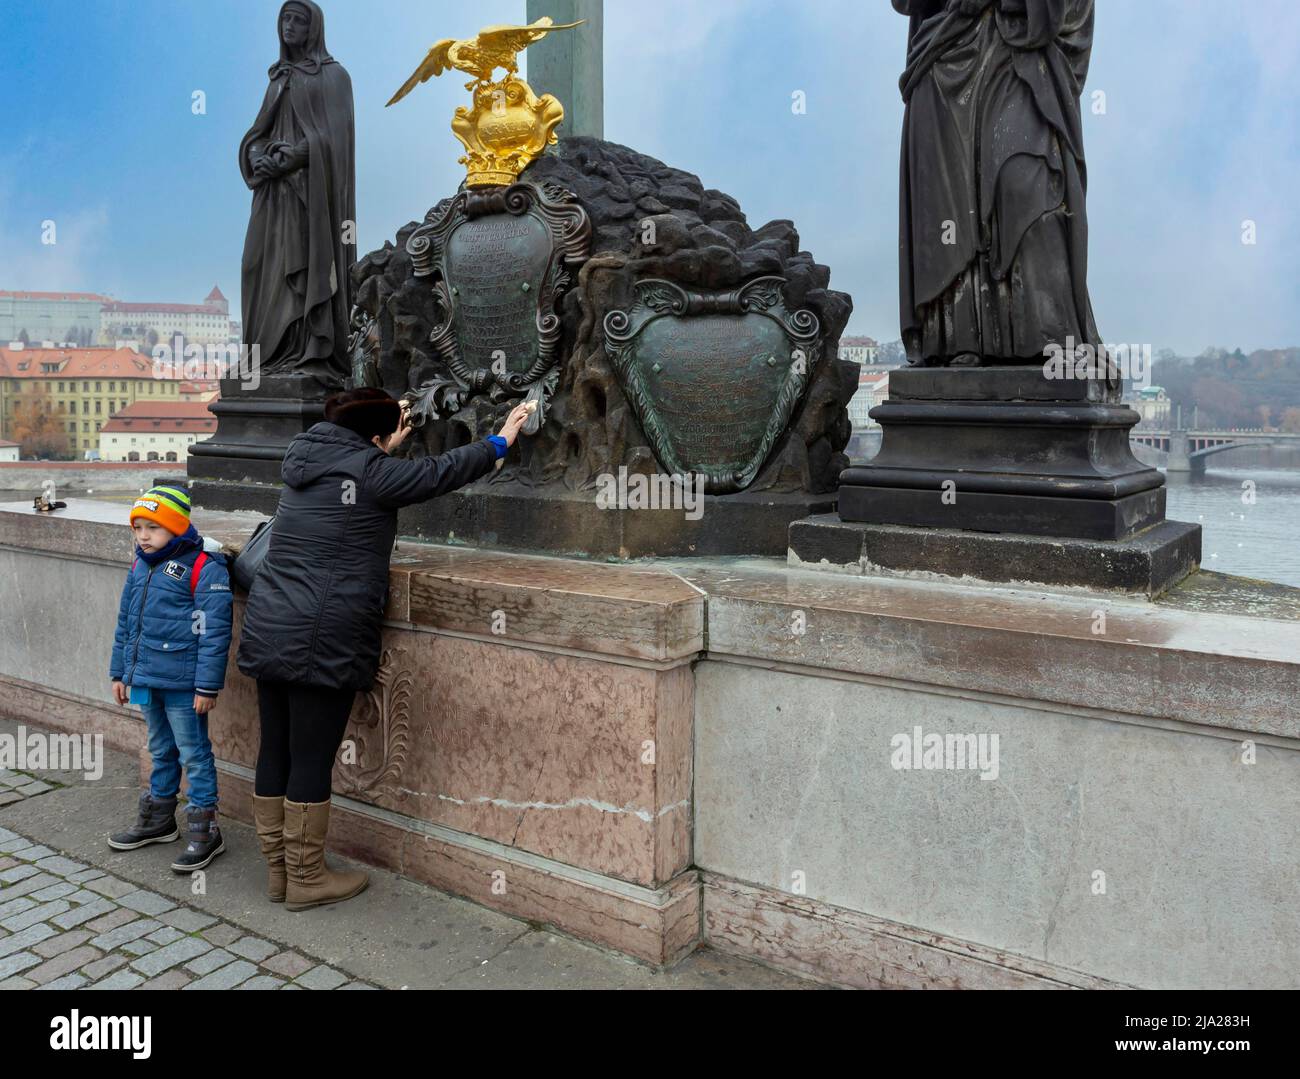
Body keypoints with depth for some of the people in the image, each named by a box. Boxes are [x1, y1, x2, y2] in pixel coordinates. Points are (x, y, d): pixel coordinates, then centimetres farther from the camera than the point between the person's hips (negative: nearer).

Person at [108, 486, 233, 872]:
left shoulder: (204, 568, -16)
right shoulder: (140, 566, 9)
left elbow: (214, 631, -18)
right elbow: (125, 623, 19)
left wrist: (207, 685, -18)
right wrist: (120, 672, 19)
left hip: (182, 685, -8)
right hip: (147, 680, 8)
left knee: (194, 754, 1)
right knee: (161, 751, 21)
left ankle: (205, 830, 11)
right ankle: (158, 818, 35)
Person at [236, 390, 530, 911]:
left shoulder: (304, 461, 12)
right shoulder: (369, 472, -10)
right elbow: (439, 472, -3)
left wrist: (384, 450, 44)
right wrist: (501, 441, 9)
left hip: (268, 633, 8)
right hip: (321, 644, -8)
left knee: (275, 752, 13)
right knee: (312, 760, 2)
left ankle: (278, 869, 27)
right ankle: (306, 879, 14)